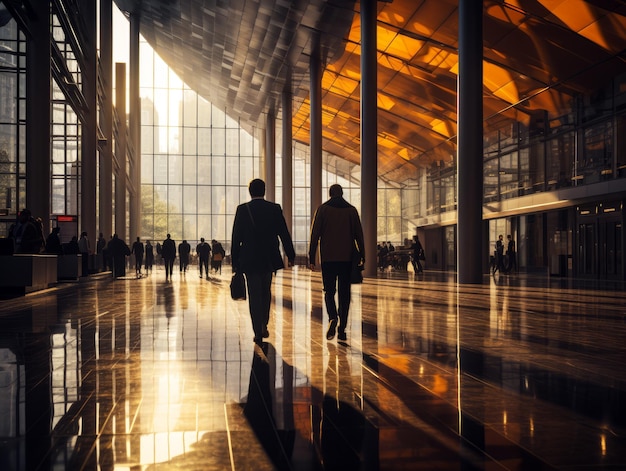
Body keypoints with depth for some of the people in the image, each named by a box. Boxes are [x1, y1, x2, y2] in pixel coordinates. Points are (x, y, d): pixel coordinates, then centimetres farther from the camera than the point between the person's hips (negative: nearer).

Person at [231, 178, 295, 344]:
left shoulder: (242, 209, -5)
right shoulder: (275, 209, -2)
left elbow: (236, 237, -4)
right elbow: (284, 234, 0)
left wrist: (235, 261, 2)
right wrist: (290, 256, 8)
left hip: (249, 259, -1)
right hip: (269, 259, 2)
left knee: (254, 295, 3)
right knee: (266, 292, 19)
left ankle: (258, 332, 0)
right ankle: (264, 326, 18)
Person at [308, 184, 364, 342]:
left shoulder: (323, 209, 2)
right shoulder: (351, 210, 7)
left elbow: (315, 234, -2)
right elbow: (358, 234, 6)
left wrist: (311, 258, 1)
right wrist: (362, 256, 10)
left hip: (328, 258, -1)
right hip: (347, 258, 1)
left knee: (329, 291, 7)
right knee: (344, 293, 6)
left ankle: (332, 318, -19)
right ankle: (342, 329, 4)